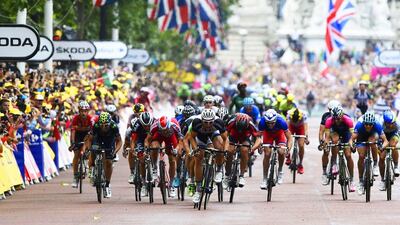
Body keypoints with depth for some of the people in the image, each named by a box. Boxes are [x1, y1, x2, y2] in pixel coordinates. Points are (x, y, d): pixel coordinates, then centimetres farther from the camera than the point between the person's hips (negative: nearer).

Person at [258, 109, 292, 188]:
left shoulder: (281, 121, -38)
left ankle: (280, 171, 7)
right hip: (268, 133, 0)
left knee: (281, 152, -20)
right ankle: (264, 179, -1)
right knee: (267, 154, -12)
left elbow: (289, 138, -29)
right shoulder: (262, 122, -36)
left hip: (279, 132, 0)